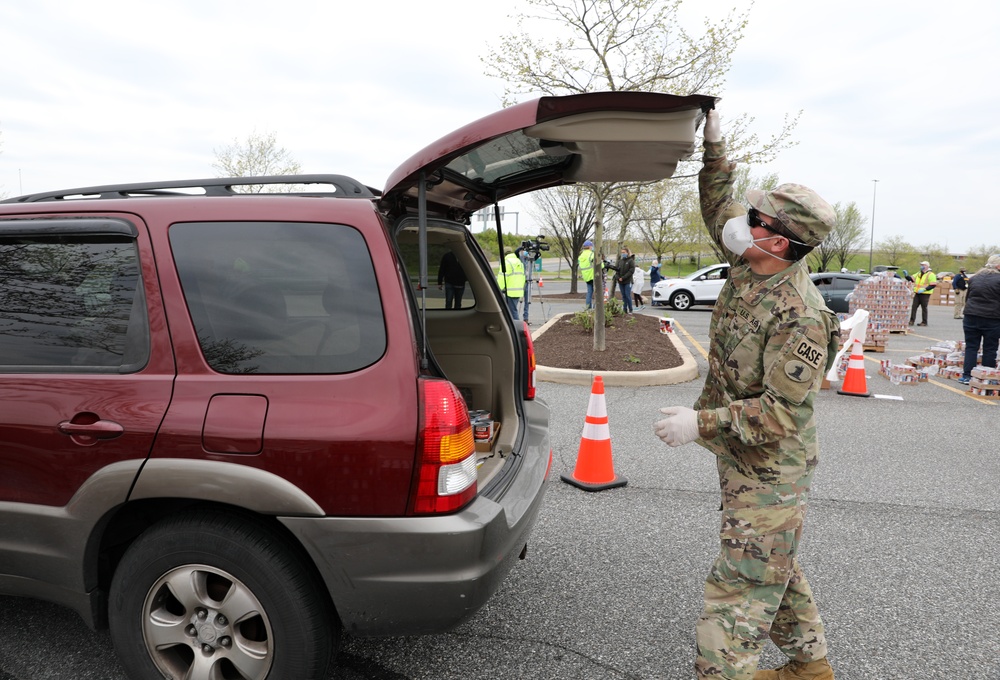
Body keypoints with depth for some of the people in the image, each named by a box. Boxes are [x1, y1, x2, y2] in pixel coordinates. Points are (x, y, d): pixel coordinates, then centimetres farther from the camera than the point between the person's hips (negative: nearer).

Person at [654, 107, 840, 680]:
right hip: (744, 461, 10)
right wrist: (714, 146, 9)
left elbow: (781, 412, -27)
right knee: (776, 566, 24)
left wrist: (701, 423, -27)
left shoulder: (800, 317, -28)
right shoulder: (752, 266, -2)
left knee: (742, 581, -4)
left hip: (770, 470, -10)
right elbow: (718, 210, 15)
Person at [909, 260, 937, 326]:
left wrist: (924, 289, -24)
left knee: (924, 308, -1)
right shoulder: (919, 274, 17)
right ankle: (911, 321, 4)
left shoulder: (930, 275, -6)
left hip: (925, 294, -6)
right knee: (914, 307, 1)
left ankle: (924, 322, 6)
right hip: (917, 294, 7)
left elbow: (933, 285, -14)